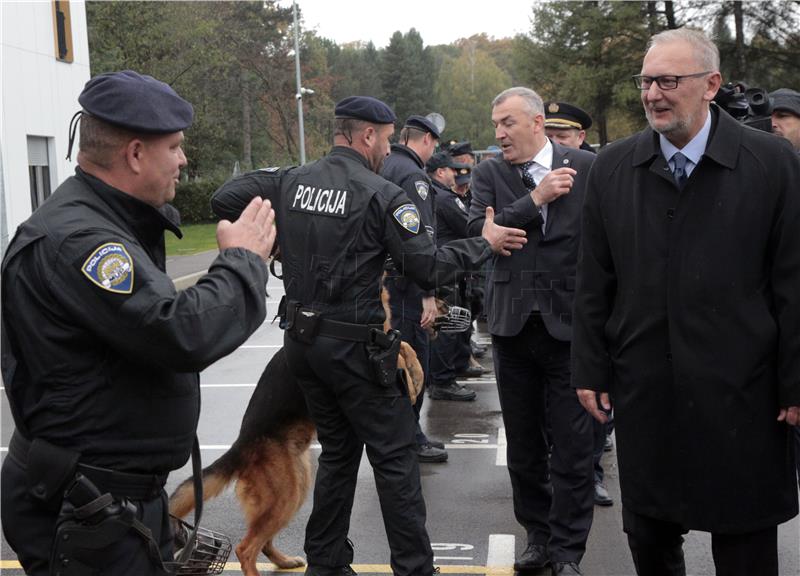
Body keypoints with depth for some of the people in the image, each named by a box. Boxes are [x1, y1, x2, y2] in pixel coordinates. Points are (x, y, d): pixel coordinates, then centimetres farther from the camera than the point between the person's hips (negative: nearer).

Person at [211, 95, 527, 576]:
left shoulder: (289, 181, 4)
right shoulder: (382, 195, -14)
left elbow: (225, 200, 5)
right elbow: (427, 269, -15)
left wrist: (280, 241, 13)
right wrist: (485, 243, -2)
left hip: (302, 339, 7)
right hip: (353, 346, -7)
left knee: (338, 451, 20)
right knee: (395, 458, 4)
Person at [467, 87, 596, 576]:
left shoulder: (587, 168, -2)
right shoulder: (489, 173, 4)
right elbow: (478, 230, -10)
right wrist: (535, 199, -16)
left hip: (570, 321, -3)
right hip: (512, 324, 3)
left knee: (574, 445, 0)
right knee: (524, 444, 13)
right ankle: (539, 537, 29)